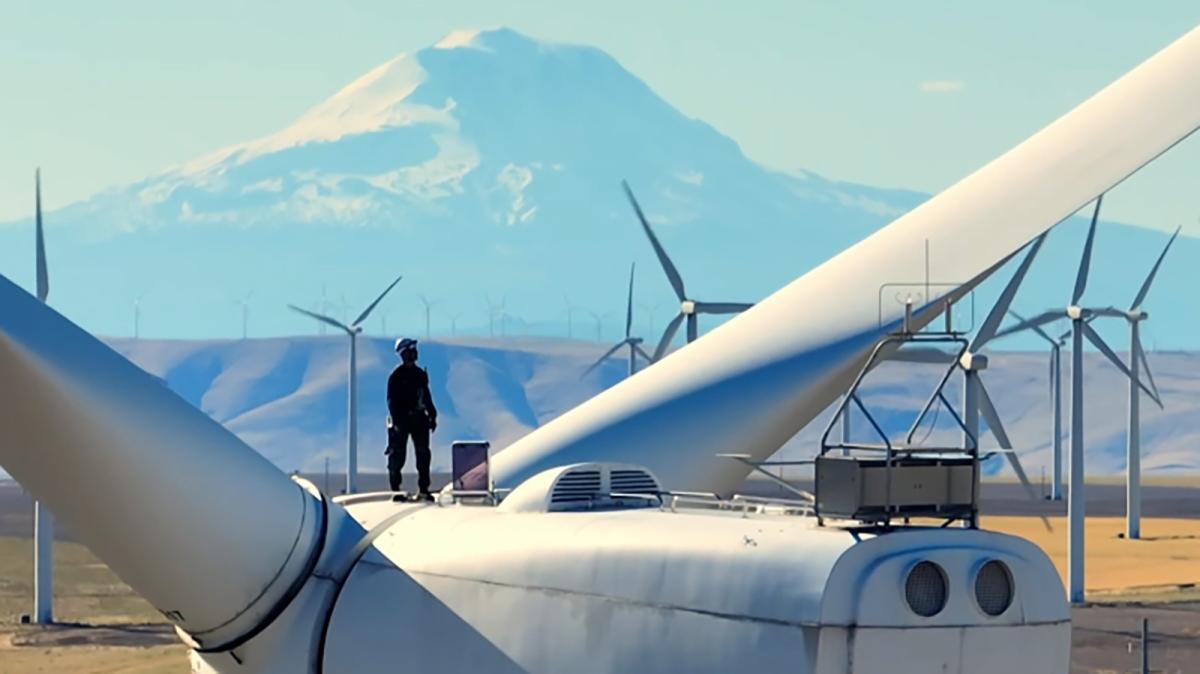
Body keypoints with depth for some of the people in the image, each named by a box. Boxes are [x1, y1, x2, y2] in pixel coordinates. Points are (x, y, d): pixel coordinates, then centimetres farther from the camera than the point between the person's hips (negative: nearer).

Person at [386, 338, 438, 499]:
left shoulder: (420, 374, 12)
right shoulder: (396, 375, -6)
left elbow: (426, 396, 18)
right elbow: (392, 400, -9)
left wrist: (432, 415, 12)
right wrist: (396, 420, -16)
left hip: (419, 418, 6)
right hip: (402, 418, -6)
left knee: (423, 454, 3)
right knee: (398, 454, -2)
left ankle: (424, 489, 7)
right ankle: (395, 488, 6)